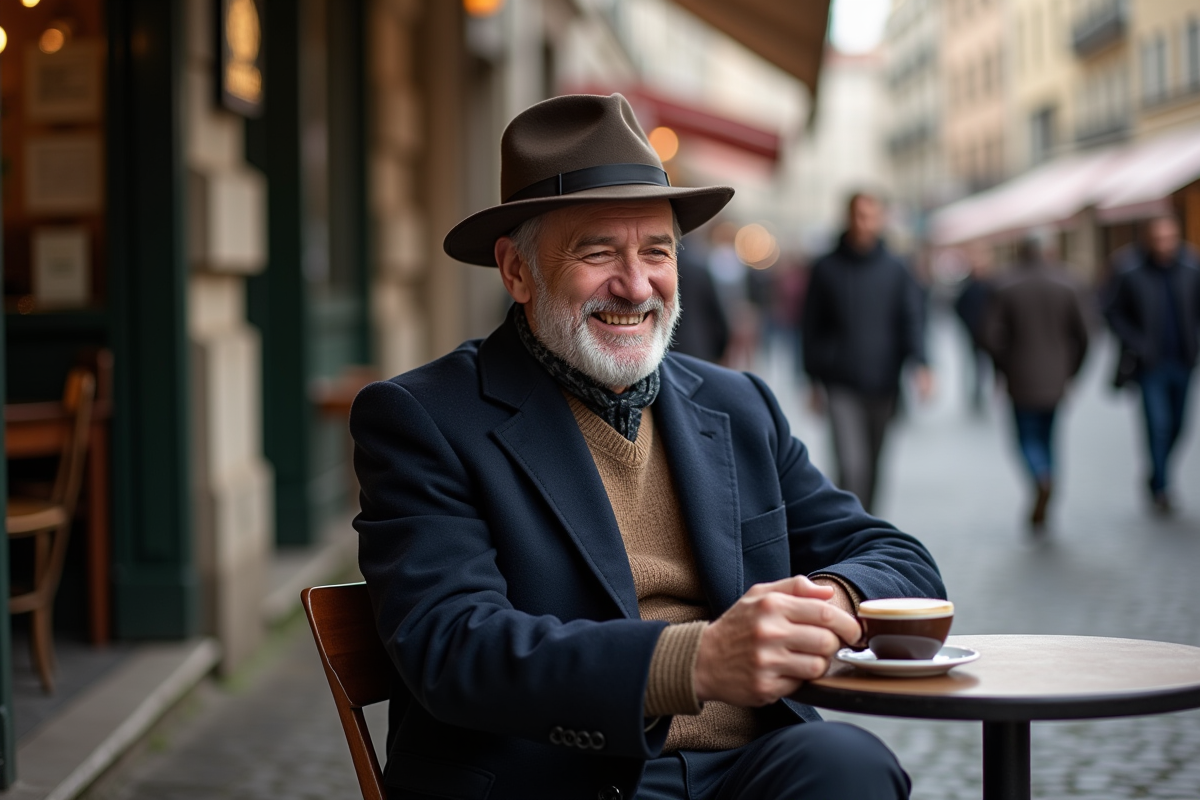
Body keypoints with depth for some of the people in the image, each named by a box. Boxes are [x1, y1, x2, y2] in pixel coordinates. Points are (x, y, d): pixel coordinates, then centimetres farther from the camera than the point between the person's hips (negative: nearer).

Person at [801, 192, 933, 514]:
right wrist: (815, 381, 8)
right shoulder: (826, 269, 3)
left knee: (872, 466, 12)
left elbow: (912, 318, -2)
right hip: (842, 385, -2)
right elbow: (812, 327, 8)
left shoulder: (895, 270, 6)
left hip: (883, 384, 2)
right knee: (851, 465, -13)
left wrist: (921, 363, -19)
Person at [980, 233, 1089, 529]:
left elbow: (989, 334, -10)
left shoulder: (1006, 290, -5)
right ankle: (1039, 511, 15)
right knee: (1046, 436, 15)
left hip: (1022, 380, -3)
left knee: (1028, 438, 5)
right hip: (1055, 378, 3)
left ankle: (1042, 479, -27)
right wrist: (1069, 370, 11)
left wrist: (1005, 366, 5)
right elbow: (1081, 334, 1)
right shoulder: (1065, 288, 2)